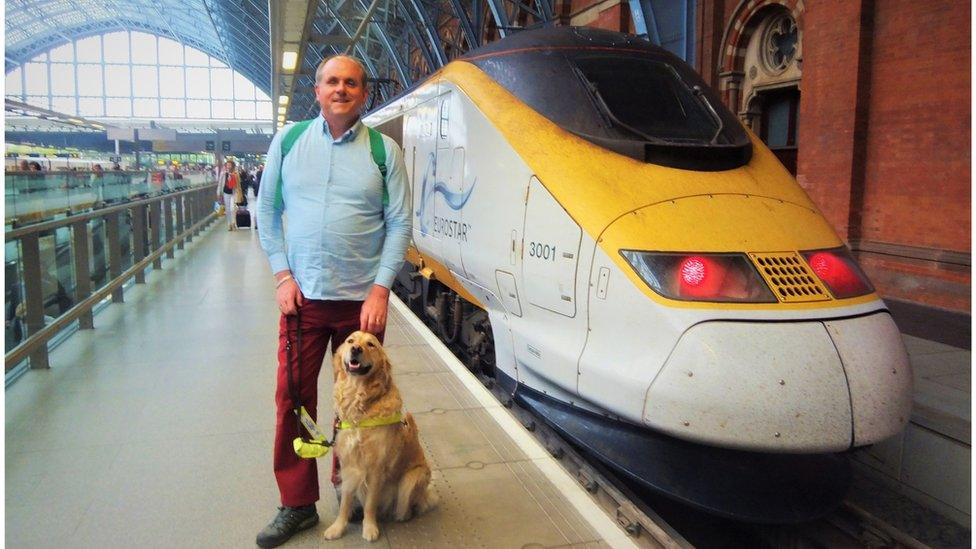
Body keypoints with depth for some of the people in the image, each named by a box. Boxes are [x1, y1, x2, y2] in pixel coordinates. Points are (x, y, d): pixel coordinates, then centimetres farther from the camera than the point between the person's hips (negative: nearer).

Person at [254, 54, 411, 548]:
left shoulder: (384, 150, 2)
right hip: (302, 297, 1)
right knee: (293, 399, 4)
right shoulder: (288, 142, 6)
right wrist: (282, 275, -1)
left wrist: (380, 289, -9)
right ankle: (297, 505, 19)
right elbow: (266, 212, 9)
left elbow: (399, 224, -1)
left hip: (362, 299, -1)